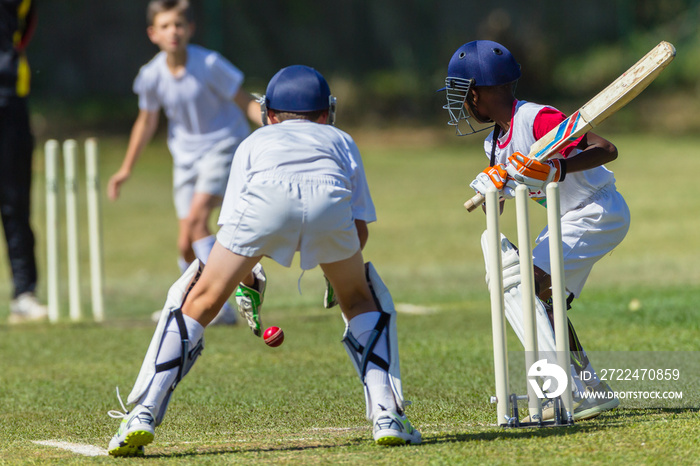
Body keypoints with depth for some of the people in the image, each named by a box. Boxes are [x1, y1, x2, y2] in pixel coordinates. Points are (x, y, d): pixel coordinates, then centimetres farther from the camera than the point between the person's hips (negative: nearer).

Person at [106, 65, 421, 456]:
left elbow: (232, 226, 30)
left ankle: (143, 416, 3)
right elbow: (360, 231, 30)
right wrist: (337, 268, 49)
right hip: (330, 200, 1)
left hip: (265, 197, -1)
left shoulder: (255, 141, 40)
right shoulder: (341, 141, 41)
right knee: (361, 302, 26)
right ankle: (387, 417, 13)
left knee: (200, 303, 14)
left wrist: (248, 281, 45)